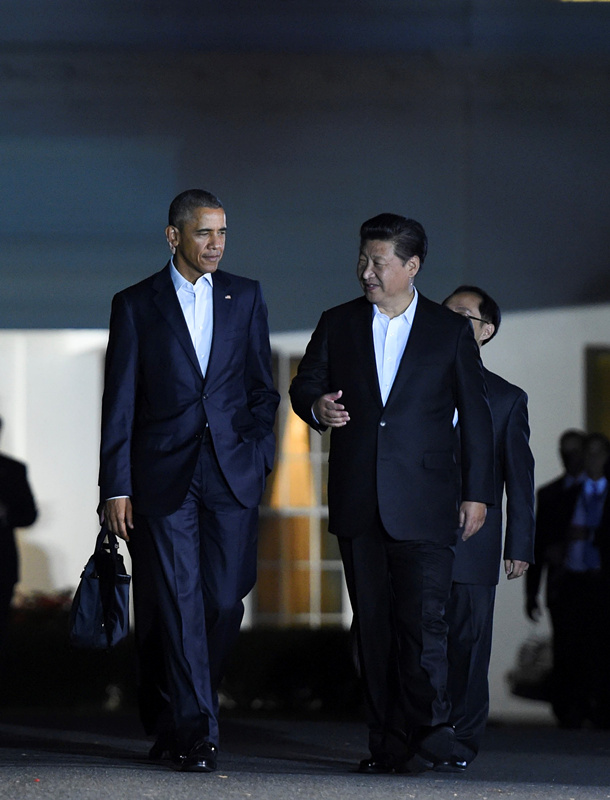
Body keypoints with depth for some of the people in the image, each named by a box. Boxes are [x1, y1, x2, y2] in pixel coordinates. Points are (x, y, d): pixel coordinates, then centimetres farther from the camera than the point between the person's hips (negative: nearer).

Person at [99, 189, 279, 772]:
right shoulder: (135, 304, 3)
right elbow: (119, 403, 2)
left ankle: (174, 713, 17)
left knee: (224, 599, -2)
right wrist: (115, 487, -4)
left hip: (233, 473, 2)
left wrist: (259, 451, 1)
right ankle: (196, 732, -3)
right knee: (178, 604, -6)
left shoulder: (245, 297, 11)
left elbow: (262, 386, 15)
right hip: (164, 476, -2)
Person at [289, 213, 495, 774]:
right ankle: (388, 743, 7)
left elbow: (475, 416, 7)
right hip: (358, 502, 3)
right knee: (373, 626, 4)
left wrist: (478, 493, 2)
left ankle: (427, 731, -8)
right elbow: (305, 384, 14)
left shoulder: (451, 332, 6)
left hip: (424, 504, -3)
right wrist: (316, 406, -11)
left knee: (424, 620, -12)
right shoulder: (338, 325, 12)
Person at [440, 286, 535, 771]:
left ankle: (462, 744, 4)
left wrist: (520, 546, 2)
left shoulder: (507, 398, 10)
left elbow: (519, 477, 9)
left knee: (468, 647, -1)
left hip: (472, 546, -1)